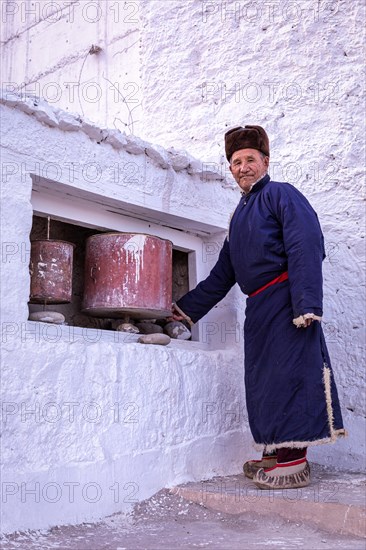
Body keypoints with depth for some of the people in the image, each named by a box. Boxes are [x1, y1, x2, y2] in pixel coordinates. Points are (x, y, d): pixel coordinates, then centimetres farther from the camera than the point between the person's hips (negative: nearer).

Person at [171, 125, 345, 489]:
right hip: (258, 308, 8)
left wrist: (306, 303, -23)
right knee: (263, 380, 7)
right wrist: (187, 308, 24)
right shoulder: (239, 214, 24)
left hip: (284, 298, -8)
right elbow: (222, 276, 26)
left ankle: (294, 462, -6)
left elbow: (307, 247, -13)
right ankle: (278, 454, 16)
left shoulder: (280, 194, 0)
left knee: (289, 373, -10)